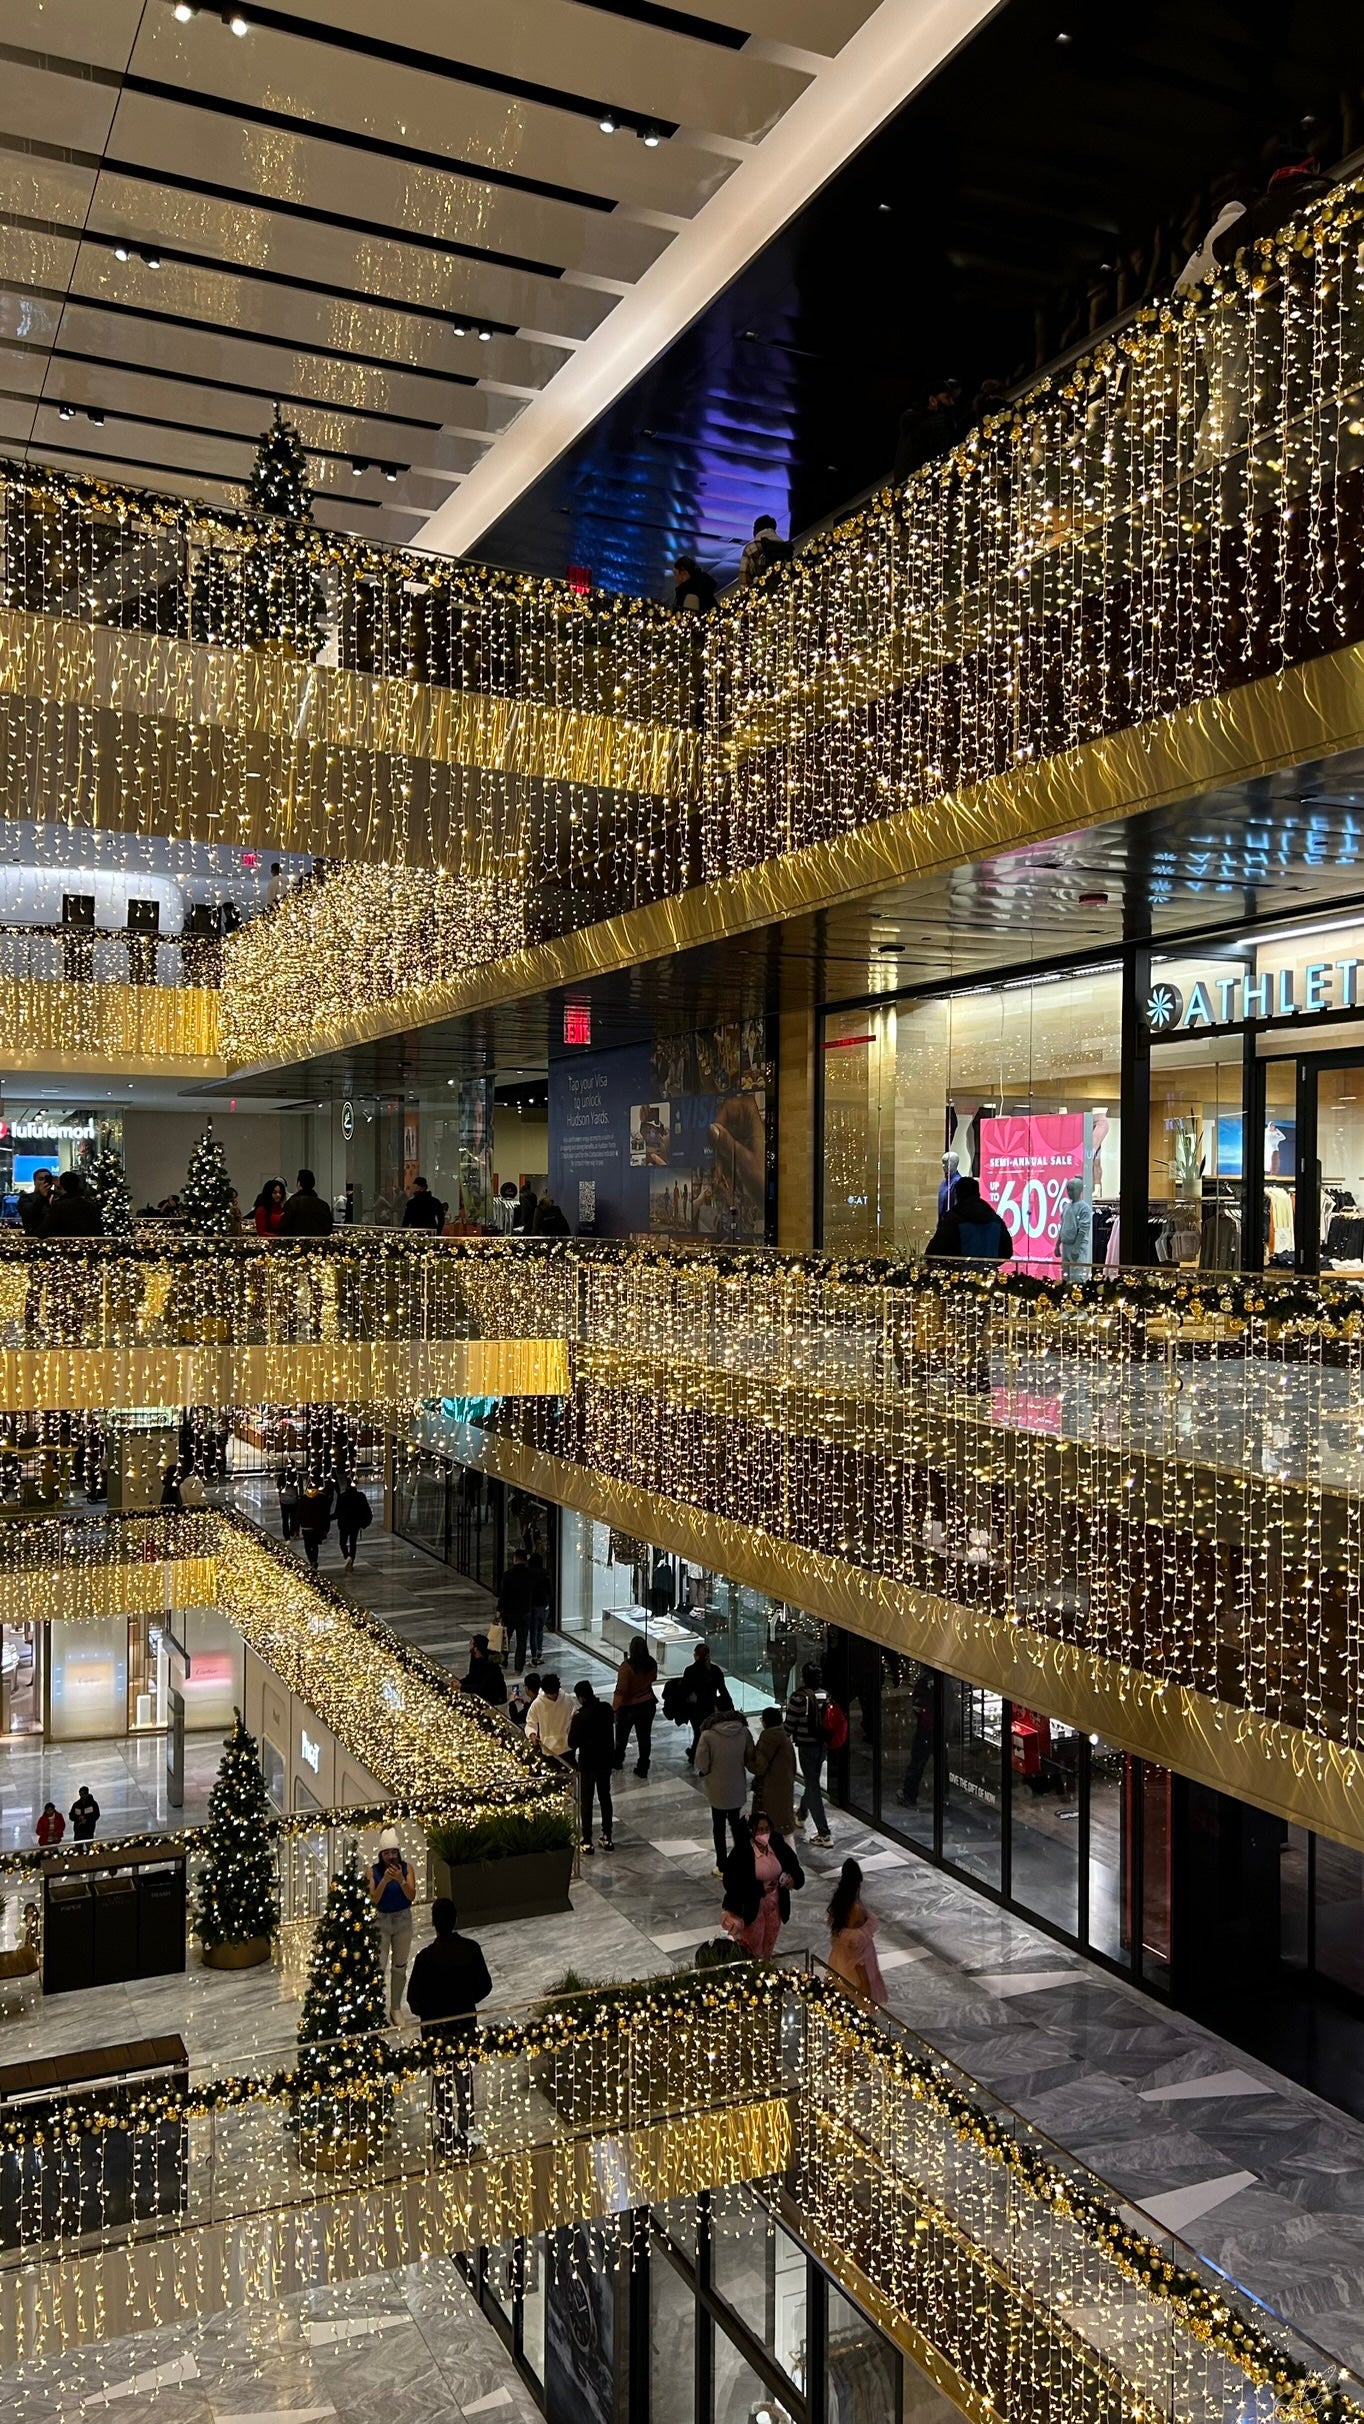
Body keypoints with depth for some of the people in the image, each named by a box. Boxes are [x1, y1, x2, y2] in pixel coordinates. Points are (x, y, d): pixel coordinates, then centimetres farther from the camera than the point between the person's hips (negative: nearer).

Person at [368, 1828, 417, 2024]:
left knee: (399, 1967, 11)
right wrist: (385, 1880, -29)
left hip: (403, 1920, 1)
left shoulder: (407, 1869, -8)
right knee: (379, 1967, -7)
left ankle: (396, 2008, 25)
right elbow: (373, 1899, -15)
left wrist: (401, 1879, -30)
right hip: (381, 1921, -1)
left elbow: (411, 1897, -15)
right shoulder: (374, 1871, -9)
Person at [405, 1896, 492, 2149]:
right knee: (464, 2078, 19)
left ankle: (446, 2138, 24)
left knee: (440, 2082, 14)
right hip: (465, 2022, 3)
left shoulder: (427, 1956, -23)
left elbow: (414, 1999, -16)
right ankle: (464, 2135, 29)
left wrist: (426, 2012, 4)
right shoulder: (471, 1949, -14)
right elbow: (484, 1986, -4)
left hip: (436, 2026, -3)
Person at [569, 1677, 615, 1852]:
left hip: (588, 1762, -5)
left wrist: (574, 1721, -8)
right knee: (605, 1797, 17)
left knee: (586, 1801, 8)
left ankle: (587, 1841, 13)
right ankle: (607, 1837, 24)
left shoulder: (580, 1716, -23)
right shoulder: (605, 1708, -7)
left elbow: (572, 1743, -16)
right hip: (605, 1759, 5)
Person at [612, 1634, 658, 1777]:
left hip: (628, 1707, -3)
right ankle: (643, 1768, 19)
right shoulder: (652, 1663, -11)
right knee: (644, 1737, 14)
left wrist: (615, 1706, -8)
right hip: (648, 1705, 3)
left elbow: (621, 1689, -22)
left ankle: (617, 1760, 40)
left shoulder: (627, 1666, -27)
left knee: (622, 1736, 20)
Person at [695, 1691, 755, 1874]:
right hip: (738, 1788, 3)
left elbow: (702, 1766, -16)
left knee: (719, 1826, 16)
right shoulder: (744, 1732, -13)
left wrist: (703, 1772, 6)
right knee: (736, 1822, 24)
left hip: (717, 1789, -3)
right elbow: (751, 1761, -4)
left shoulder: (707, 1735, -23)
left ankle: (722, 1867, 24)